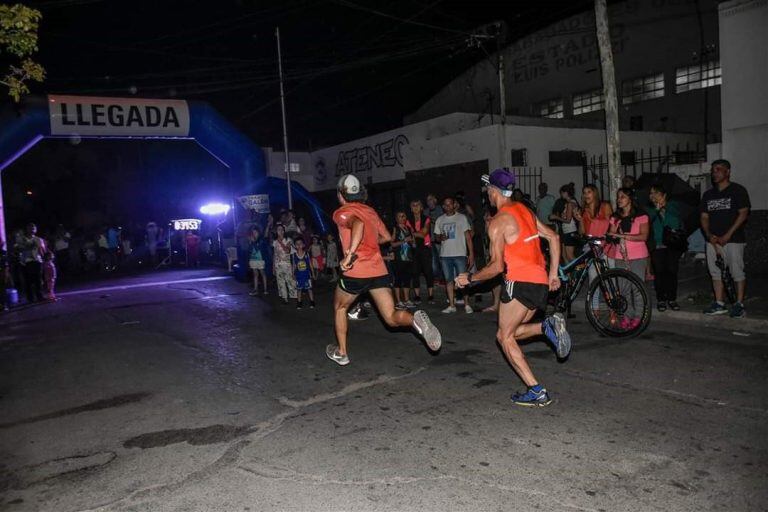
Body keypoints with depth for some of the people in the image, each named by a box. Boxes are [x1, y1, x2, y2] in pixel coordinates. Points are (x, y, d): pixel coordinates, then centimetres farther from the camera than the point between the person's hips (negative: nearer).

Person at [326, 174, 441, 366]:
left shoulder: (341, 213, -3)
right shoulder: (370, 211, 17)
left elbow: (357, 223, -26)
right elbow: (387, 237, 23)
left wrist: (350, 253, -31)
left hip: (355, 272, -5)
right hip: (379, 270, 5)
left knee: (339, 307, 23)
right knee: (392, 318, 3)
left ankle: (341, 353, 29)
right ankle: (415, 319, -30)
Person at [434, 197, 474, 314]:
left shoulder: (462, 217, 3)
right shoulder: (440, 220, 12)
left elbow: (468, 237, 1)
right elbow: (437, 236, 20)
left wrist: (471, 253, -7)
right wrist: (441, 237, -5)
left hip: (460, 254, -3)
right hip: (445, 255, 3)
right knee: (449, 280, 5)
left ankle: (466, 304, 4)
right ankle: (452, 305, 11)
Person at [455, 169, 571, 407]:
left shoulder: (498, 221, -9)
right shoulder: (524, 210, 16)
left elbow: (497, 266, -13)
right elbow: (553, 237, 16)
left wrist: (470, 278, 1)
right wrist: (553, 273, 19)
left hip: (520, 282, -8)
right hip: (541, 283, 8)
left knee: (506, 337, 4)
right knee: (508, 332, 19)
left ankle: (537, 391, -2)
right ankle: (548, 326, -2)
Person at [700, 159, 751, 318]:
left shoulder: (738, 190, -2)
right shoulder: (708, 194, 15)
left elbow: (743, 214, -8)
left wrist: (727, 235, -15)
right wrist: (709, 235, -4)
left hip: (733, 239, -6)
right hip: (713, 240, 6)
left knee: (737, 272, -4)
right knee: (716, 273, 7)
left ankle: (739, 305, 2)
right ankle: (719, 304, 13)